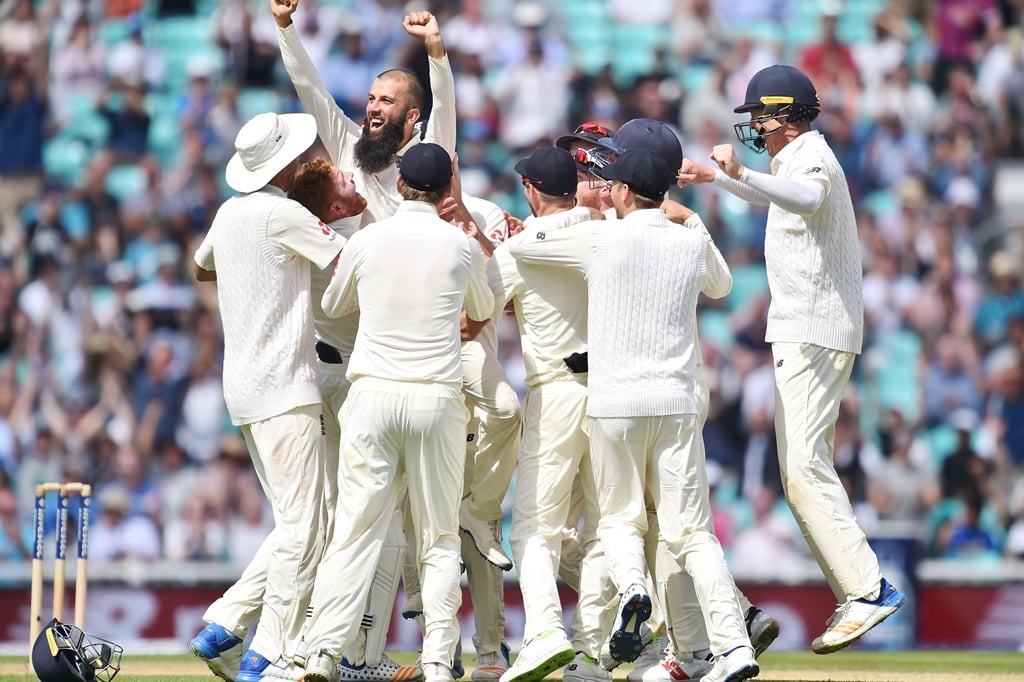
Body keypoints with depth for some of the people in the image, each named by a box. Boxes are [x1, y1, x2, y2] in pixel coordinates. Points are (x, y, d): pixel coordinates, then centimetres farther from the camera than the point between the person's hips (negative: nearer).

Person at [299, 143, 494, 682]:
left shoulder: (367, 239, 3)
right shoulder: (461, 246, 2)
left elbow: (332, 305, 21)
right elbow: (483, 311, 22)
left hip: (373, 394, 0)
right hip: (438, 398, 0)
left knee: (354, 529, -1)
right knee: (439, 539, 6)